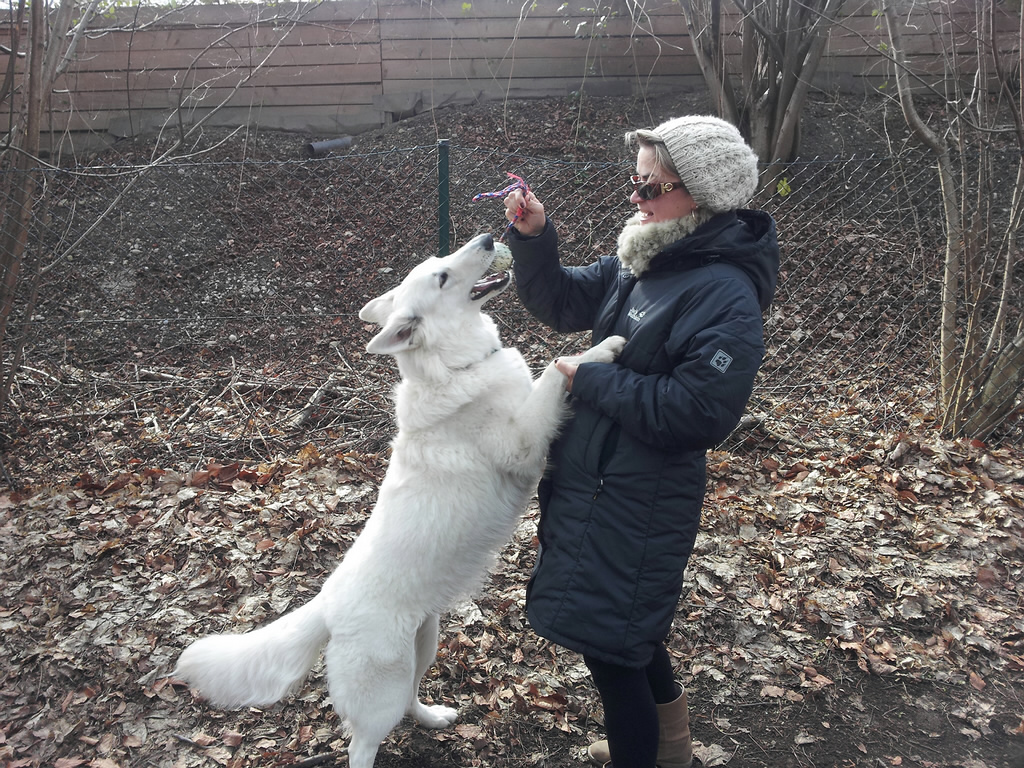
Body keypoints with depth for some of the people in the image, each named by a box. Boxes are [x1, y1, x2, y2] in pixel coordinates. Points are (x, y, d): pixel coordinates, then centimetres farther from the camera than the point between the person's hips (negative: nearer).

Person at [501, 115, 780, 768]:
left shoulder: (726, 296, -23)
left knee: (608, 641, 4)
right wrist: (533, 236, -6)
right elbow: (560, 303, 10)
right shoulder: (644, 261, 3)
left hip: (640, 503, -9)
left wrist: (591, 378, -20)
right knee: (630, 627, 26)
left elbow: (693, 415, -29)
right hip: (594, 479, 9)